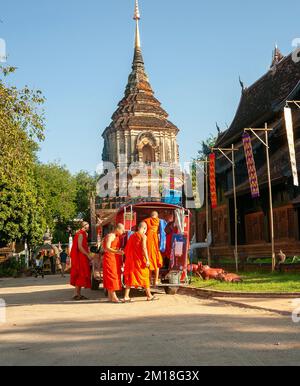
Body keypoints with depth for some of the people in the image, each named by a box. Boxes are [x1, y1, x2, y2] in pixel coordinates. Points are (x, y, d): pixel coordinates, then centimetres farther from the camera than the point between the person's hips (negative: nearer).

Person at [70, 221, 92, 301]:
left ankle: (79, 294, 12)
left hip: (82, 258, 10)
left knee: (81, 275, 10)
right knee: (80, 275, -10)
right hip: (80, 258, -10)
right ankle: (76, 295, -10)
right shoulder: (81, 234, -12)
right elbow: (79, 247, -21)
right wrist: (88, 255, -20)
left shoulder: (83, 234, 19)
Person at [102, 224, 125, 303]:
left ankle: (110, 296, 13)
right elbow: (107, 248, -22)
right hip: (110, 259, -9)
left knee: (115, 277, 9)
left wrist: (121, 261, 20)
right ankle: (113, 296, -10)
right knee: (111, 277, -9)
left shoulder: (117, 237, 17)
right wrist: (116, 251, -38)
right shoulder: (110, 236, -12)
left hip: (115, 259, 9)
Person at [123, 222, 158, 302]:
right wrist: (147, 260, -18)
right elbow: (144, 248, -18)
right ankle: (149, 296, 16)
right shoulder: (143, 236, -7)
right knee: (144, 276, 7)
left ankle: (126, 296, 0)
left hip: (131, 259, 6)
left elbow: (126, 249, 13)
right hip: (139, 260, -6)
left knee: (130, 277, 7)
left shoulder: (132, 236, 13)